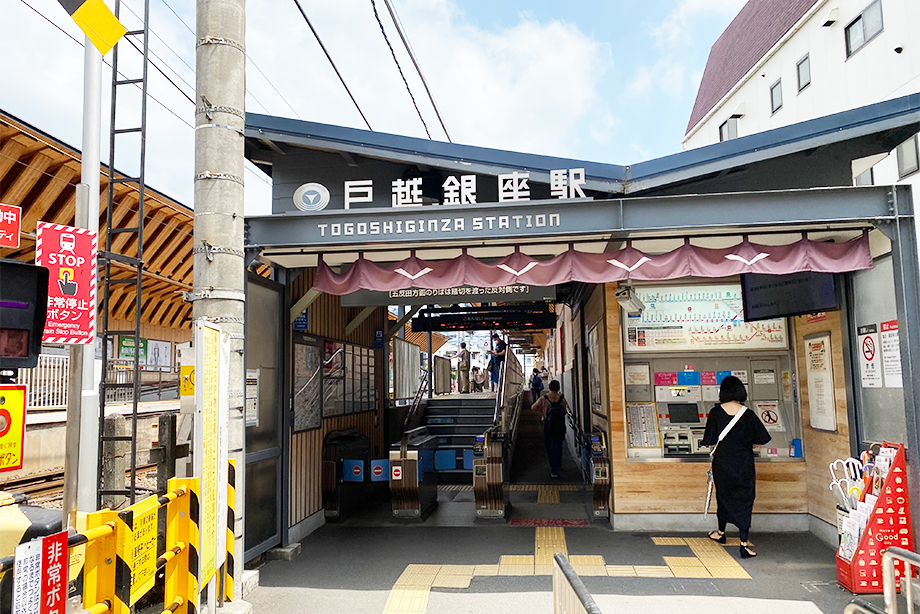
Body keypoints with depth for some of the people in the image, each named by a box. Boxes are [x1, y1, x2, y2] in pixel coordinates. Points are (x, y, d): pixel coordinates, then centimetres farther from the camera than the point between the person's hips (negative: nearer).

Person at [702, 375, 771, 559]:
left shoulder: (716, 413, -10)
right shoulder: (748, 414, -10)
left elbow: (709, 440, -8)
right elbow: (763, 439, -3)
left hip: (722, 463, 1)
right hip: (744, 465, -1)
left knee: (724, 496, 20)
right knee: (744, 499, 5)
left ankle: (721, 533, 37)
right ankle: (744, 544, 2)